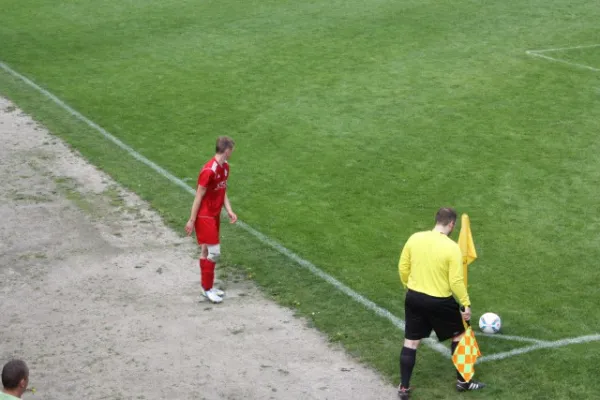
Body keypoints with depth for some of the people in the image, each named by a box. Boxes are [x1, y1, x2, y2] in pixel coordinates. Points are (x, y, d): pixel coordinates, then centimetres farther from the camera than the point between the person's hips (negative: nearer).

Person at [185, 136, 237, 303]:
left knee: (207, 251, 16)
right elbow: (199, 196, -19)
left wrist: (229, 211, 1)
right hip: (204, 216, -8)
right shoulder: (209, 171, -24)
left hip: (215, 215, 8)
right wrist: (192, 220, -15)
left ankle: (208, 286, 24)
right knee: (214, 251, -6)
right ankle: (207, 289, 5)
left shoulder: (225, 167, 4)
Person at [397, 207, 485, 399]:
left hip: (414, 297, 4)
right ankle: (462, 381, 28)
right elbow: (456, 281, -18)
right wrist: (466, 304, -7)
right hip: (440, 302, -4)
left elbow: (403, 267, 4)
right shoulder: (452, 248, -18)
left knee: (411, 341, 14)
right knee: (459, 335, 19)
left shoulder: (415, 238, -4)